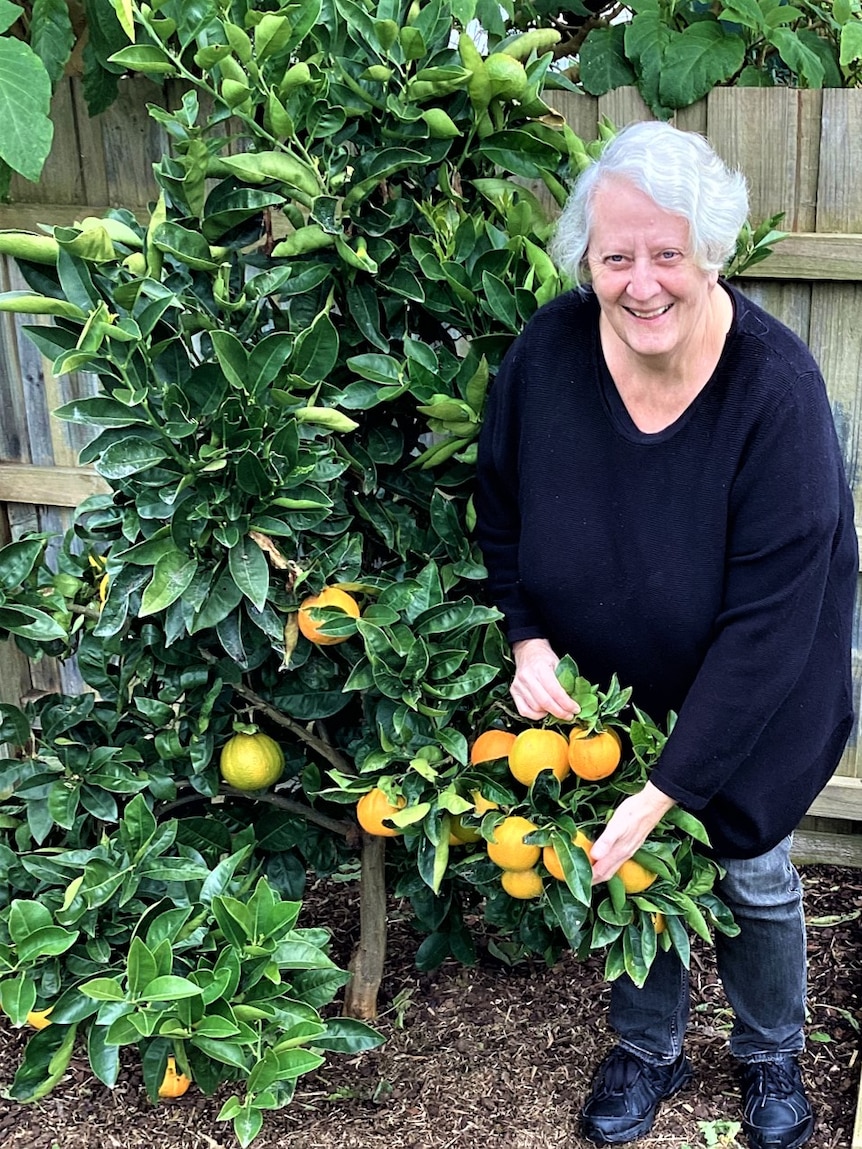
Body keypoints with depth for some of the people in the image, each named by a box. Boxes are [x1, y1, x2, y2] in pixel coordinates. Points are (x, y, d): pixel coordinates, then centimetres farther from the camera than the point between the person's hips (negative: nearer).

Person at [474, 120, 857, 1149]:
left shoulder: (776, 389, -31)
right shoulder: (548, 350, -20)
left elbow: (766, 622, -29)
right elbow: (502, 509, -1)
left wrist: (668, 787, -29)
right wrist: (526, 639, -12)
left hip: (755, 695, -2)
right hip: (608, 681, 3)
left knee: (752, 874, 14)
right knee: (633, 869, 16)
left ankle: (771, 1055, 44)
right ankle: (648, 1048, 44)